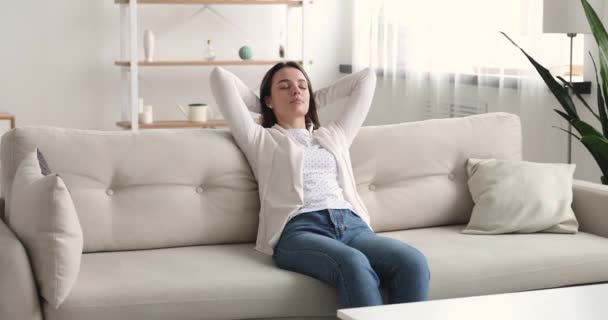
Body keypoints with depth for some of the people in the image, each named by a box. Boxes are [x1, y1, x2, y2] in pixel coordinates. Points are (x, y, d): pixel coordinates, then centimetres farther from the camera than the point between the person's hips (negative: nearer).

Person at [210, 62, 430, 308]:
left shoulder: (334, 136, 34)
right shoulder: (260, 139, 22)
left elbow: (366, 78, 42)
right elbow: (219, 76, 20)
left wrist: (315, 100, 44)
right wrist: (262, 108, 33)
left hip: (352, 225, 5)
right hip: (299, 229, -4)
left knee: (413, 263, -30)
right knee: (354, 265, -40)